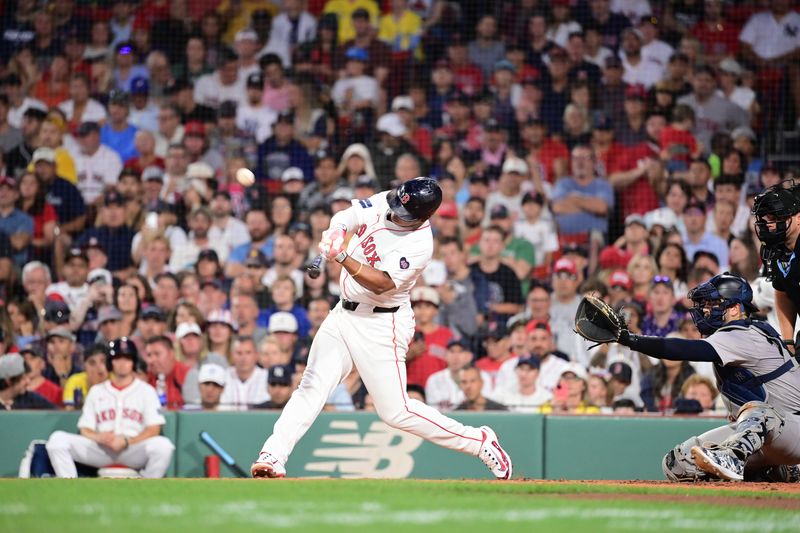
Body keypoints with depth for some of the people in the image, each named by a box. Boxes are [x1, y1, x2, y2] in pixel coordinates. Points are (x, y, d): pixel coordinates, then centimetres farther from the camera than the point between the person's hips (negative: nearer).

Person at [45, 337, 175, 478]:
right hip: (100, 450, 2)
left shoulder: (146, 390, 11)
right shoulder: (96, 391, 19)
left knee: (163, 445, -34)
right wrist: (98, 437, -13)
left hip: (134, 448, -2)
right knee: (57, 439, -18)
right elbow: (85, 429, 12)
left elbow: (153, 429, 0)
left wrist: (126, 441, -16)